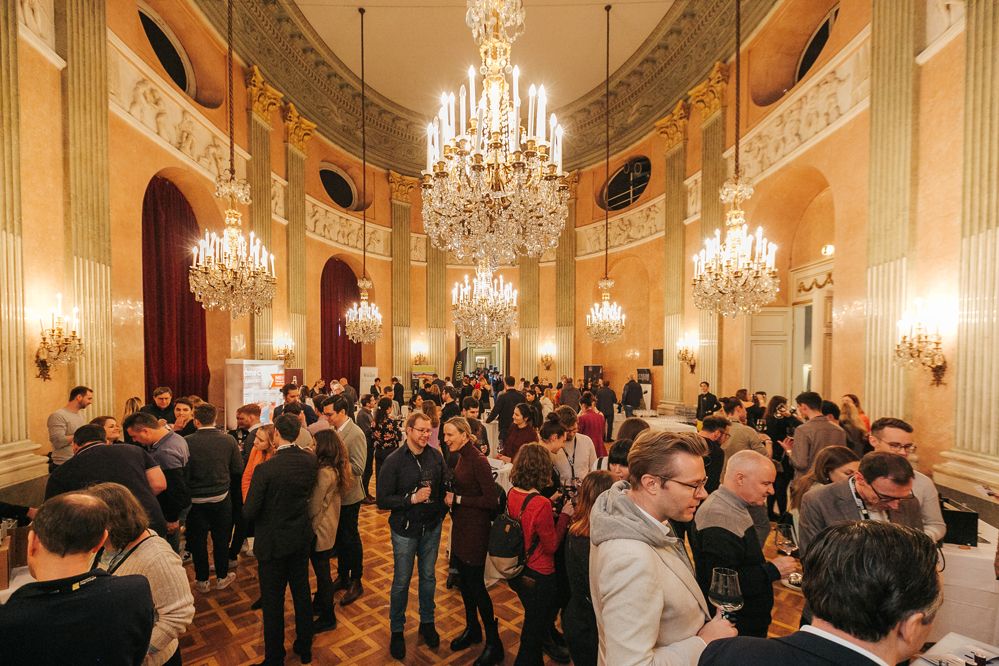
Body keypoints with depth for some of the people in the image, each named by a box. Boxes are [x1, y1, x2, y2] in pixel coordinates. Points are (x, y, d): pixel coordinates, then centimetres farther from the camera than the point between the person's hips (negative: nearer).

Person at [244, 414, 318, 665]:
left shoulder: (265, 469, -26)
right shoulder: (310, 460, -12)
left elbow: (249, 512, -18)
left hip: (273, 542, -5)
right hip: (302, 537, 5)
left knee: (272, 600, 15)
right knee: (301, 591, 21)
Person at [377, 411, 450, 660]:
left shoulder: (436, 456, -8)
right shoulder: (394, 460, -17)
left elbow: (445, 484, 5)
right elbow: (382, 500, -16)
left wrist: (447, 497, -13)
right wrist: (412, 499, -25)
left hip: (432, 527, 3)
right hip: (405, 529, -3)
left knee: (428, 576, 19)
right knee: (402, 581, 13)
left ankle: (427, 622, 42)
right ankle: (397, 630, 37)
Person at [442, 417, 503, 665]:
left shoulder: (478, 461, -23)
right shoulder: (461, 457, 2)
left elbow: (492, 501, -24)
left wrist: (458, 500, -20)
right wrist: (451, 497, -2)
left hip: (476, 529, -8)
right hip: (461, 526, 8)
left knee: (476, 584, 5)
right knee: (463, 579, 20)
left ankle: (493, 643, 25)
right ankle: (472, 629, 42)